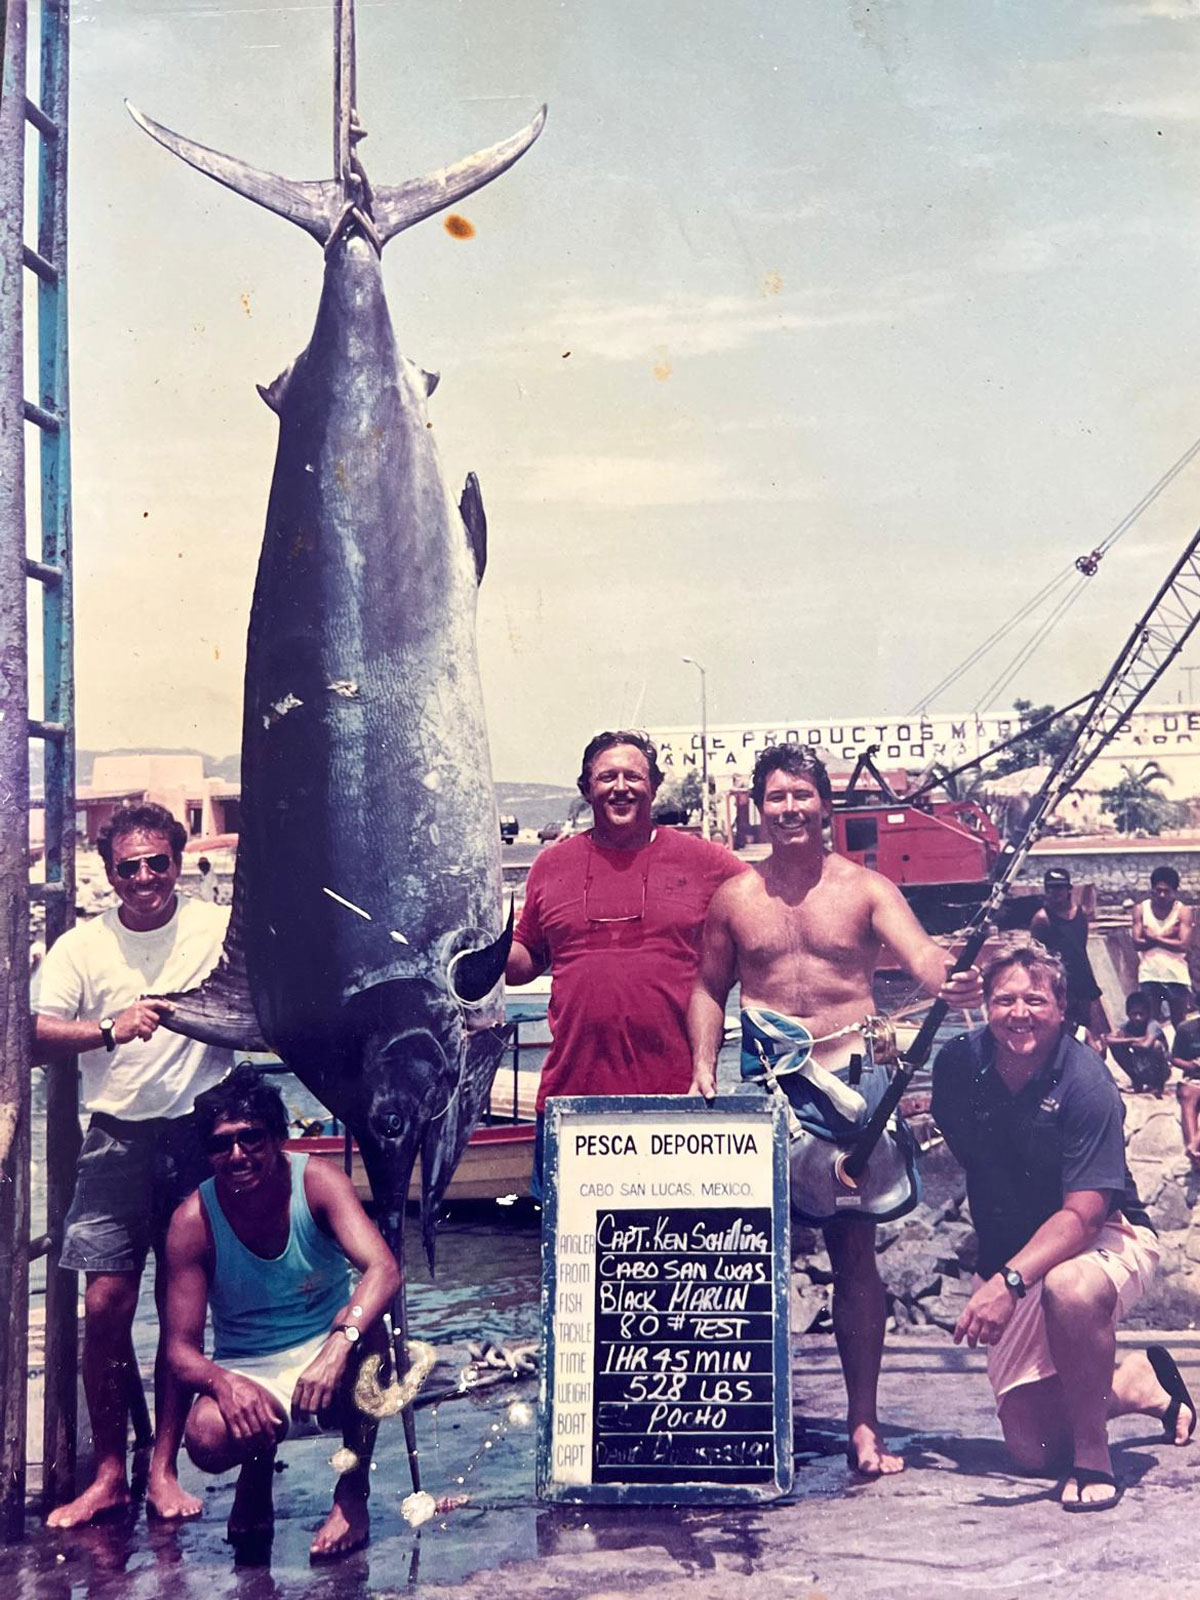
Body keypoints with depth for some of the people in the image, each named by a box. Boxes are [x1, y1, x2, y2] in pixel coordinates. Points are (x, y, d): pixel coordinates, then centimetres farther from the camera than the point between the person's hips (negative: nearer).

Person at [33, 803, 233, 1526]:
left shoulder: (222, 929, 2)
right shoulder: (81, 946, 4)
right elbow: (38, 1036, -6)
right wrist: (112, 1029, -21)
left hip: (201, 1136, 0)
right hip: (117, 1140, 1)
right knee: (105, 1304, -3)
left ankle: (164, 1468, 15)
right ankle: (109, 1474, 11)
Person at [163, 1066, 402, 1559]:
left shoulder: (317, 1182, -16)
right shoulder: (194, 1220, -14)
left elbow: (383, 1269, -31)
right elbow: (181, 1349, -13)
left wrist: (339, 1344, -49)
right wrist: (224, 1383, -37)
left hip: (325, 1352, 0)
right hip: (247, 1371, 0)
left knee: (365, 1337, -35)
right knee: (207, 1439, -32)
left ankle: (353, 1494, -10)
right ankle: (258, 1471, 9)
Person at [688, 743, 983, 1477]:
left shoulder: (865, 888, 1)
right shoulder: (735, 897, 8)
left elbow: (920, 952, -14)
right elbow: (708, 988, 15)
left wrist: (949, 981, -37)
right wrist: (703, 1067, 1)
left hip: (847, 1083, -2)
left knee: (854, 1250, 0)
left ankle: (864, 1423, 7)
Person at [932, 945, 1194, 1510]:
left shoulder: (1085, 1083, -23)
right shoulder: (960, 1062, -9)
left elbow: (1082, 1215, -30)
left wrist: (1009, 1280, -42)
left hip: (1105, 1238, -5)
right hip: (1010, 1259, 5)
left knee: (1069, 1290, -42)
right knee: (1033, 1448, -1)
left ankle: (1093, 1454, -19)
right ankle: (1140, 1384, 27)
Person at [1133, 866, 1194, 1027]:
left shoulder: (1183, 911, -3)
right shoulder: (1140, 909, 1)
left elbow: (1183, 945, -13)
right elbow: (1137, 943, -6)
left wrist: (1154, 938, -11)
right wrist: (1165, 936, -12)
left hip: (1176, 976, -1)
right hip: (1149, 976, 1)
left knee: (1180, 1026, 7)